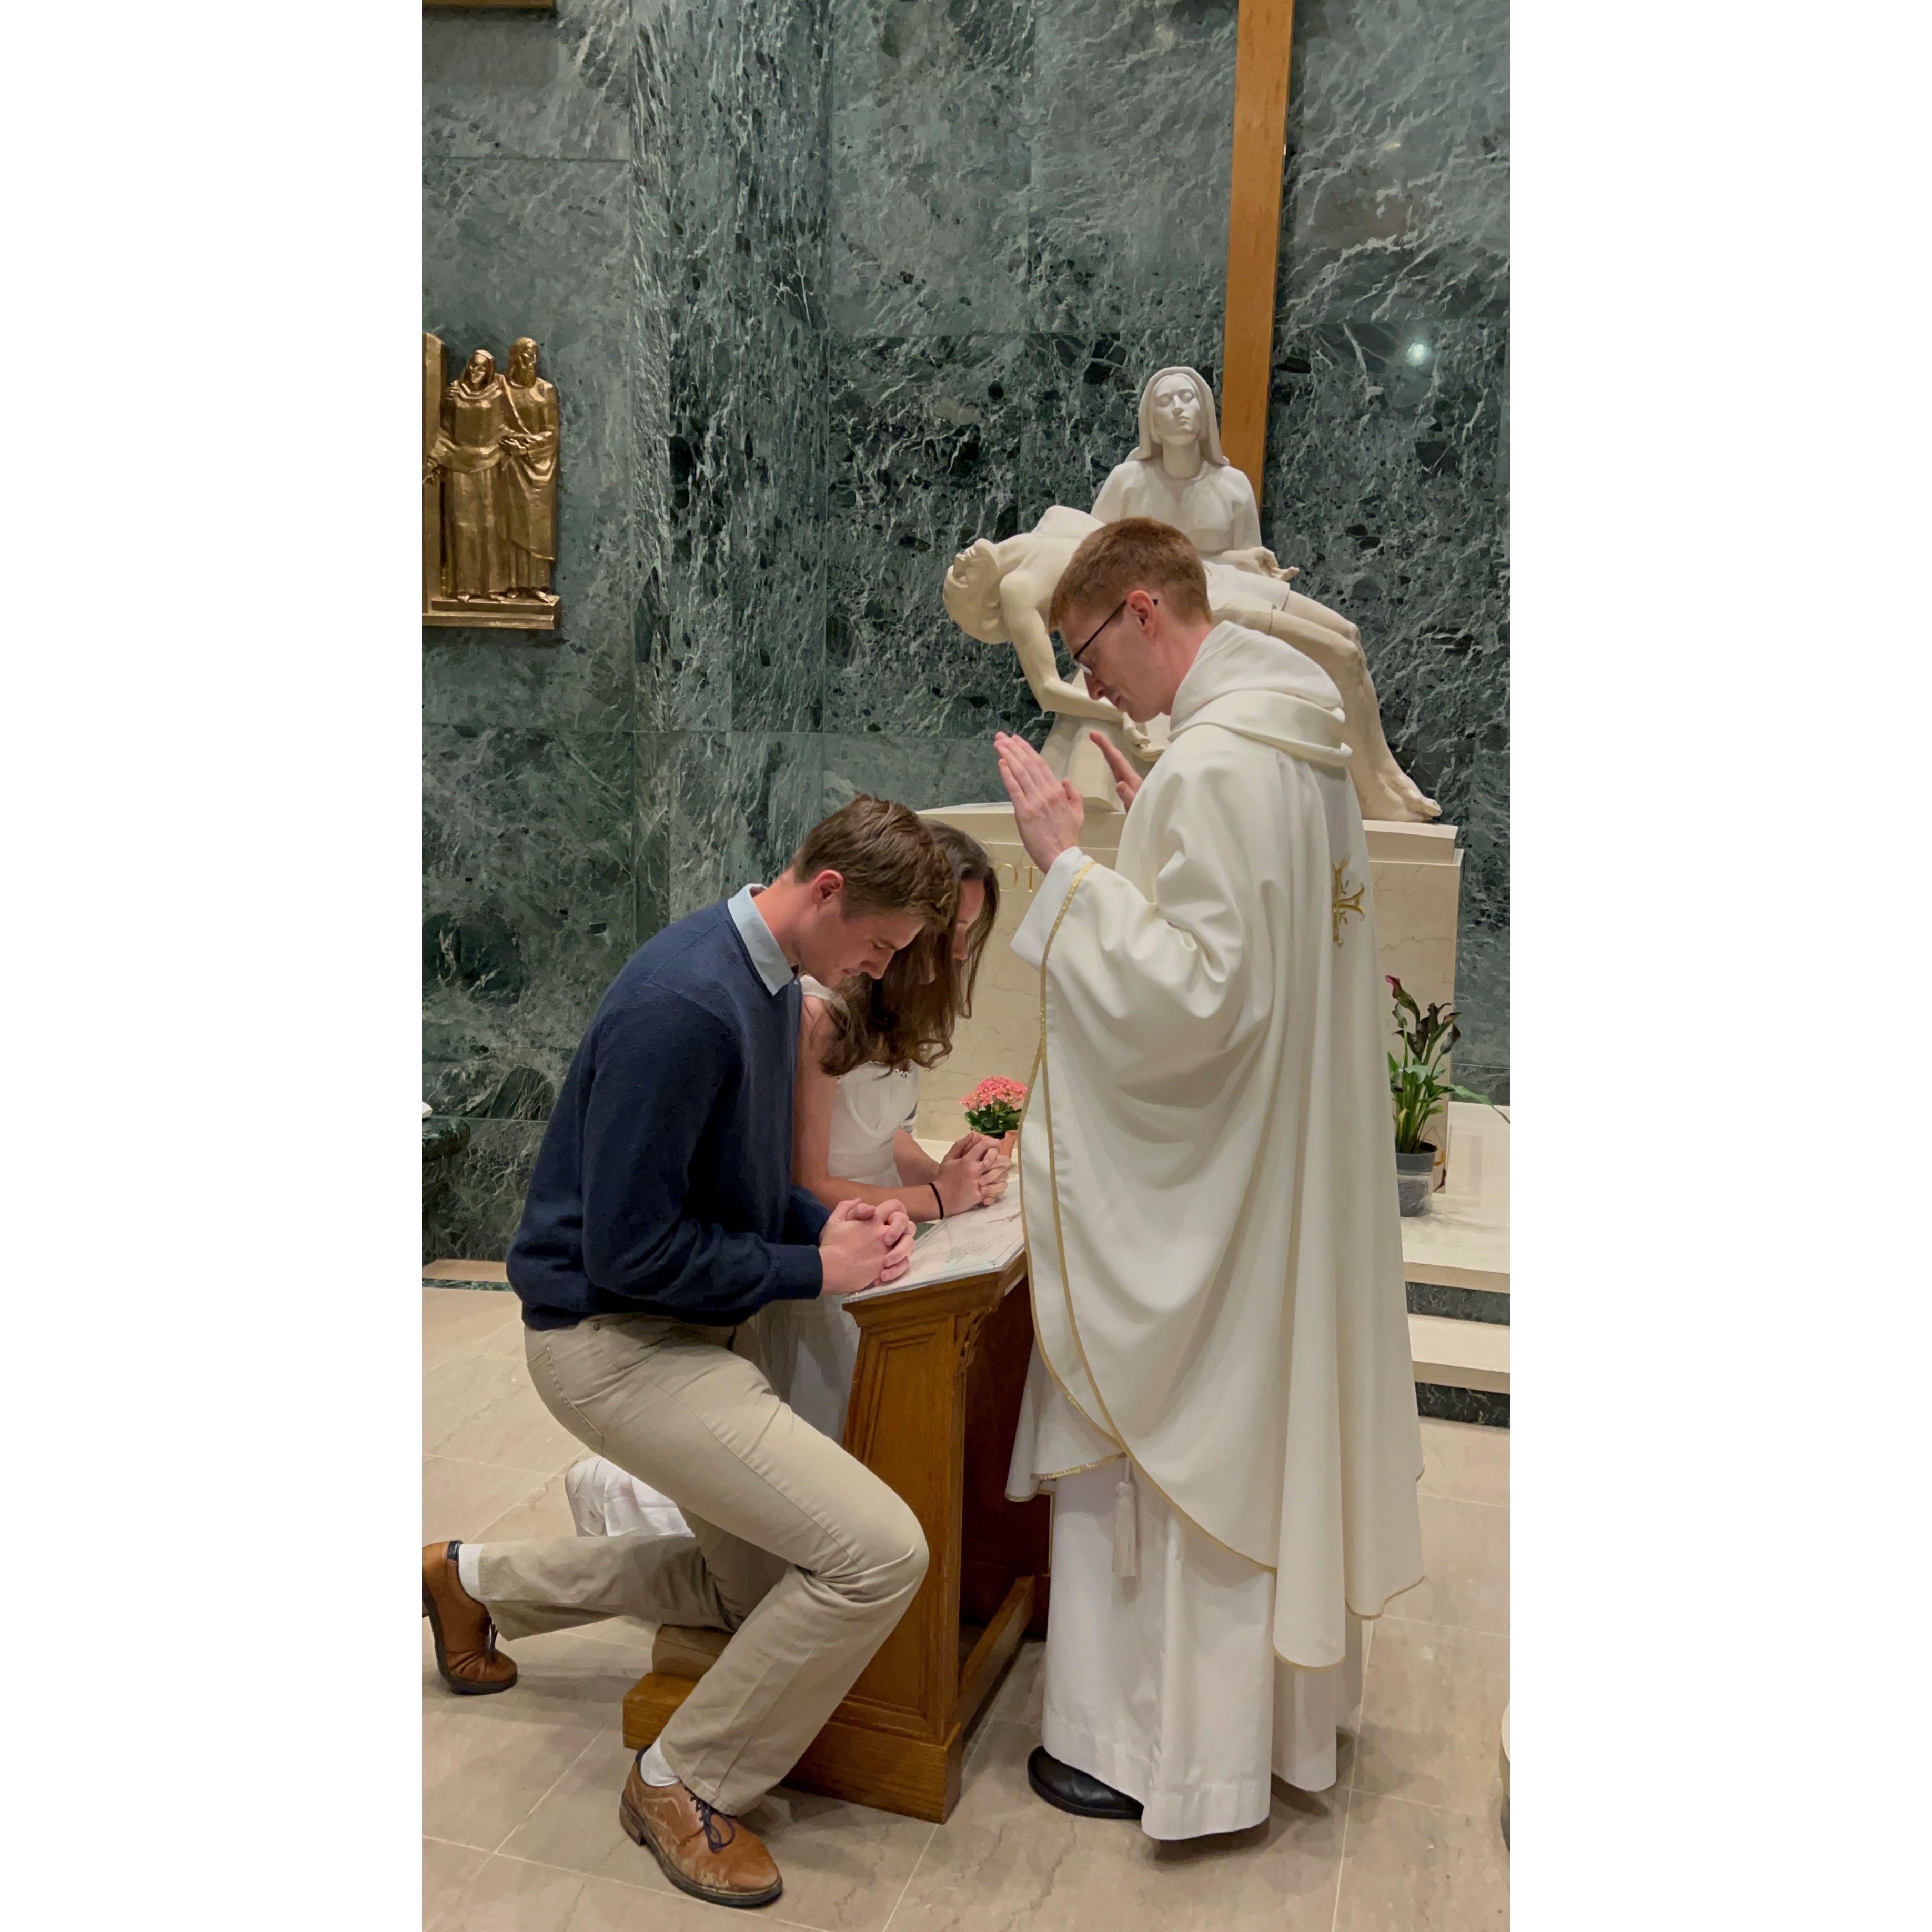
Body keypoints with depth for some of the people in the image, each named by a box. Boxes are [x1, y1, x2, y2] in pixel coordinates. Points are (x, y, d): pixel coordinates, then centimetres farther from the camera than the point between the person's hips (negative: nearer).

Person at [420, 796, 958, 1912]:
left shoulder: (772, 981, 4)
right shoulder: (683, 1005, -27)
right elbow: (631, 1249, -24)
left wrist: (831, 1222, -1)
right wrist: (813, 1269, -16)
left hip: (686, 1330, 10)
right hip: (612, 1341, -10)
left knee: (758, 1590, 21)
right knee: (878, 1554, -18)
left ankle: (476, 1579, 36)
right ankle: (687, 1786, 6)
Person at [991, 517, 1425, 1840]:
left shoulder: (1212, 766, -23)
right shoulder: (1307, 744, 7)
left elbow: (1188, 993, -26)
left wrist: (1068, 863, -23)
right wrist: (1149, 839, 13)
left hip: (1192, 1197, -10)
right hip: (1291, 1173, 10)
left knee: (1162, 1442, 5)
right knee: (1264, 1427, 21)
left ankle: (1146, 1745, 22)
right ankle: (1286, 1690, 39)